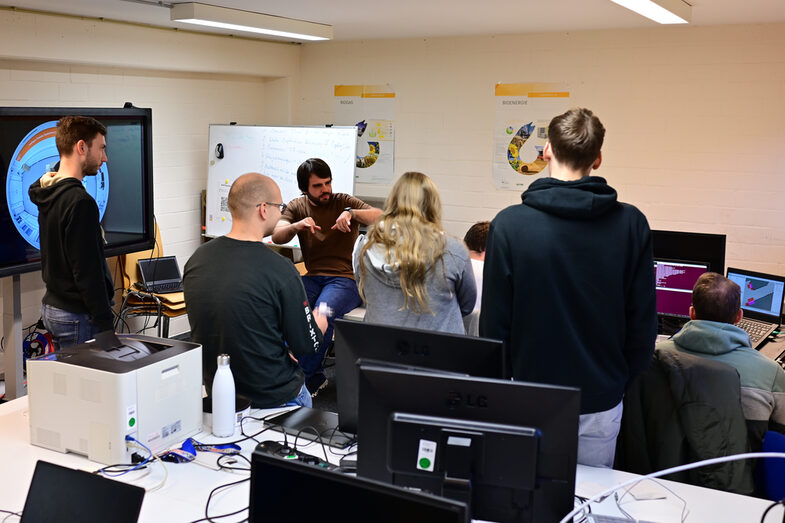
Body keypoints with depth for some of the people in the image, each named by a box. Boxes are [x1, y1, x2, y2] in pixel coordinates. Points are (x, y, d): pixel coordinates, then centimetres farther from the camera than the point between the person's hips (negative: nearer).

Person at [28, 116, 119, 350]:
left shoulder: (48, 193, 6)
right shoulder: (79, 201, -20)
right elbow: (88, 272, -22)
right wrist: (105, 326, -20)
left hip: (51, 305, 10)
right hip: (78, 316, -10)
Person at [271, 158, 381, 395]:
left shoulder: (343, 202, 5)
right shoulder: (297, 207, 13)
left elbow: (380, 217, -8)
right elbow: (277, 236, -3)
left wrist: (351, 213, -25)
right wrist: (296, 226, -23)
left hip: (346, 278, -3)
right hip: (313, 278, 3)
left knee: (323, 312, -35)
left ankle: (305, 379, -20)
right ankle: (316, 376, -18)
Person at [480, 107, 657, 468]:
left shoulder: (510, 224, -12)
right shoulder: (631, 225, -7)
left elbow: (493, 322, -7)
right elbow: (643, 321, -2)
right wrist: (620, 380, 13)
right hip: (600, 404, 2)